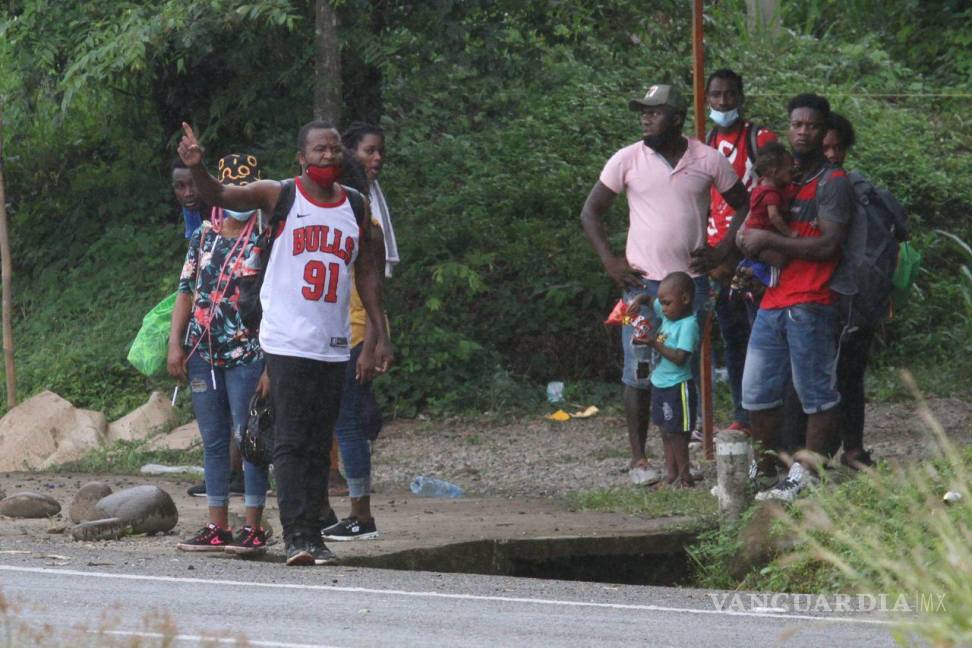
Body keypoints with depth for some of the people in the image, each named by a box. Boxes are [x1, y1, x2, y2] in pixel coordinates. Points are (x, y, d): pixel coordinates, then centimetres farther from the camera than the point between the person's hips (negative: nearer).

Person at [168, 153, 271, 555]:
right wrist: (176, 344, 5)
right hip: (203, 354, 5)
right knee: (213, 443, 8)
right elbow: (186, 291, 15)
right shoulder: (203, 236, 12)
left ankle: (253, 528, -1)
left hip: (248, 356, -5)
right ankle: (217, 528, 13)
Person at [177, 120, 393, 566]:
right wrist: (197, 167, -34)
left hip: (334, 346, 4)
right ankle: (296, 535, -11)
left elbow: (367, 274, 17)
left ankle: (313, 534, 9)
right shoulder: (280, 196, -2)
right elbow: (220, 196, -13)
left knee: (319, 446, 6)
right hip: (287, 342, -4)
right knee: (291, 442, -8)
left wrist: (379, 335, 14)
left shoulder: (356, 207, 10)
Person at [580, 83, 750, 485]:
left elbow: (743, 207, 11)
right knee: (639, 373, -2)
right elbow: (590, 213, 5)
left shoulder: (709, 161, 0)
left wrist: (720, 253, -1)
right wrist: (610, 262, -5)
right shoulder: (627, 160, -2)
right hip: (643, 282, -1)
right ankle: (638, 459, 3)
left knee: (688, 372, 4)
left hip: (692, 281, 1)